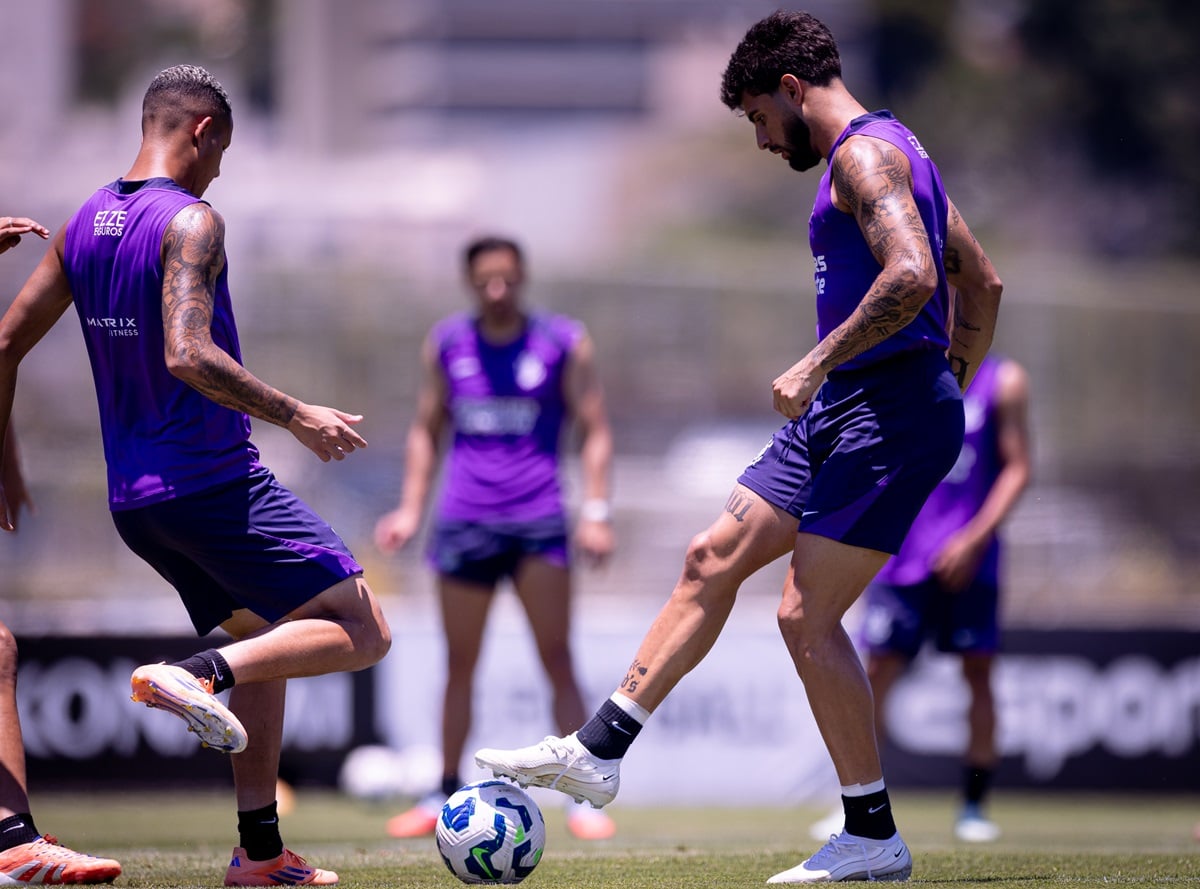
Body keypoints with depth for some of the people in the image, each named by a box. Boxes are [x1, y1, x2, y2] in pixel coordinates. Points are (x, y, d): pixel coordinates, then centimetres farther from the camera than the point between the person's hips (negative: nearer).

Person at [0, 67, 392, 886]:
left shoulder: (86, 224, 12)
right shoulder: (191, 222, -13)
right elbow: (187, 354, -27)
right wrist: (298, 417, -21)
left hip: (134, 501, 9)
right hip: (213, 481, -9)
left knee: (262, 642, 22)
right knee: (362, 632, -7)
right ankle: (197, 674, -25)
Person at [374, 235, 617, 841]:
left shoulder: (565, 343, 2)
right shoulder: (446, 343, 9)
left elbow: (594, 430, 3)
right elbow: (426, 429, 17)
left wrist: (595, 512, -7)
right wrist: (411, 509, 8)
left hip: (538, 520, -2)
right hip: (463, 520, 2)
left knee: (557, 660, -8)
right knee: (459, 665, 7)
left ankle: (582, 797, -7)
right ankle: (446, 797, 16)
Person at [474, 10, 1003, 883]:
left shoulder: (865, 153, -12)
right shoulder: (882, 151, 20)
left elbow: (911, 275, -28)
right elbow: (982, 283, 25)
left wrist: (816, 364, -21)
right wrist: (950, 394, 25)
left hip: (889, 414, -11)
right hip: (840, 414, 11)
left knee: (808, 613, -10)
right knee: (714, 558, 10)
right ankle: (598, 750, 14)